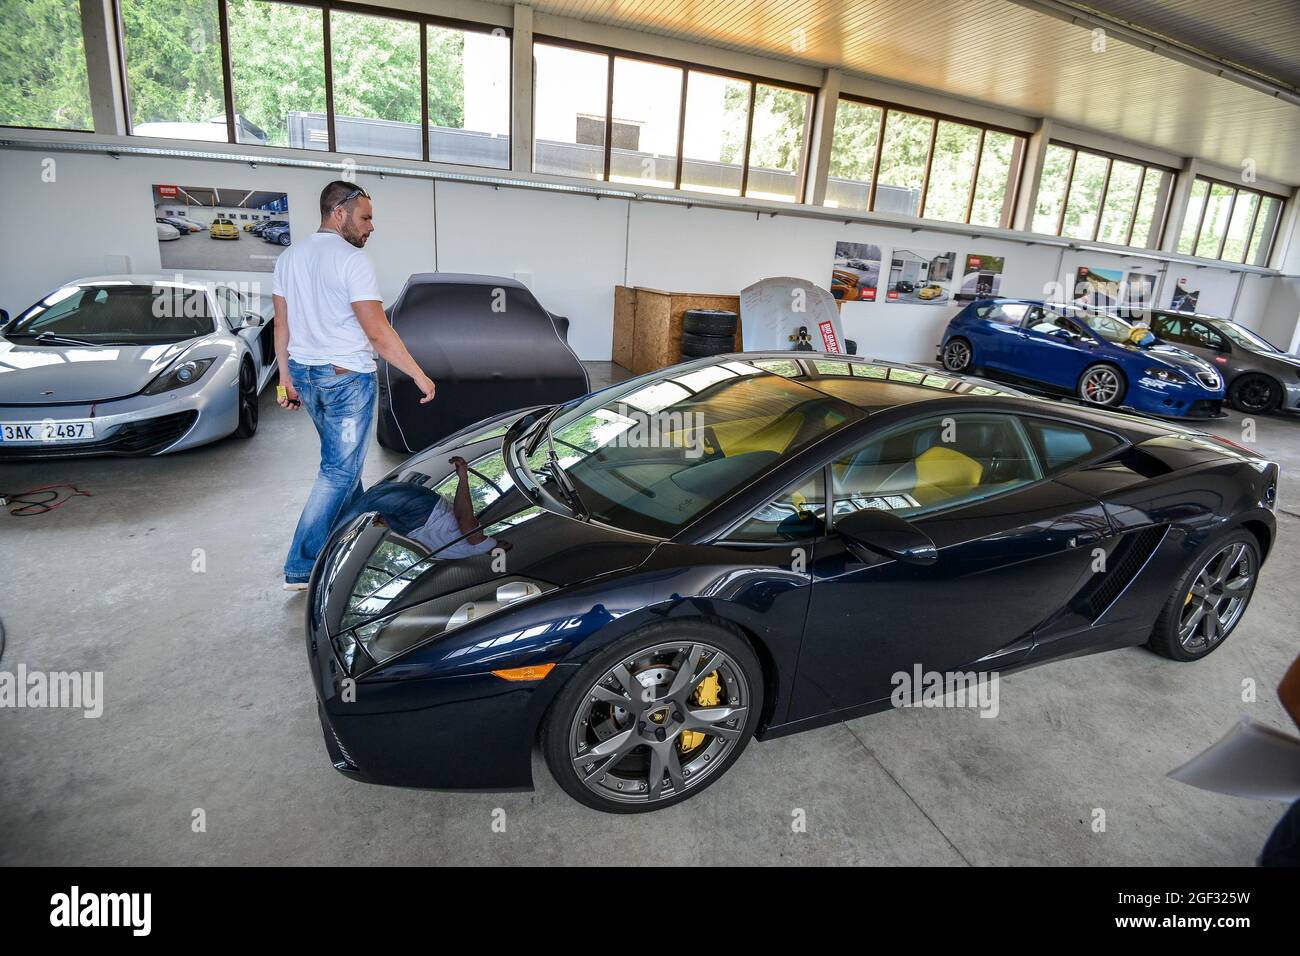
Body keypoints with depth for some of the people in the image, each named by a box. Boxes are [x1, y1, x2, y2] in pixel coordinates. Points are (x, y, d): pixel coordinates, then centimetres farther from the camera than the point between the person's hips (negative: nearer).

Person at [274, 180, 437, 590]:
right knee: (340, 471, -1)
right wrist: (419, 375, -14)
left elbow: (282, 325, 11)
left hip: (304, 374, 9)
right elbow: (378, 332, -20)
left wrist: (287, 378, 17)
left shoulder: (289, 257, 9)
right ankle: (301, 567, 2)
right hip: (346, 378, -8)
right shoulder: (352, 260, -15)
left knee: (341, 459, 22)